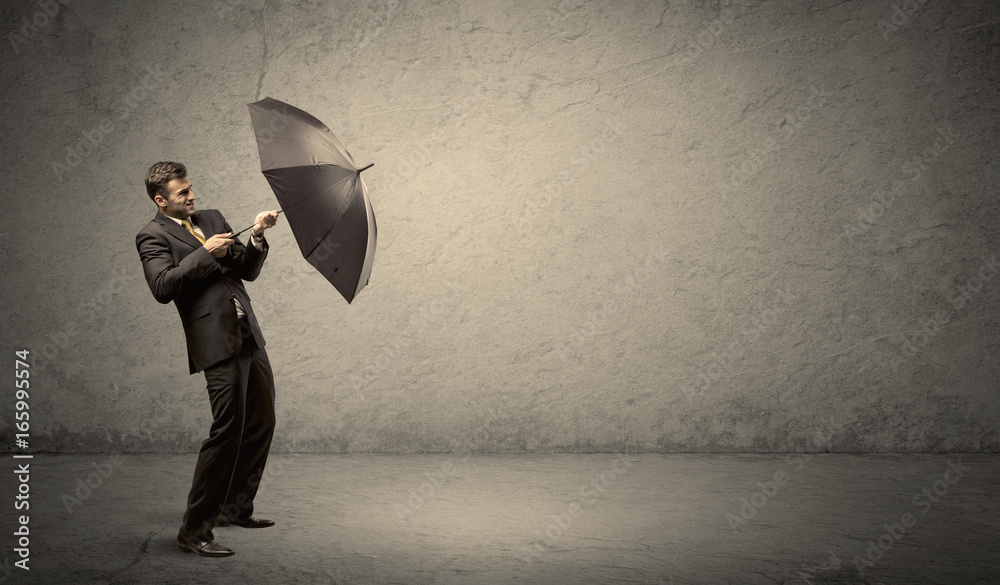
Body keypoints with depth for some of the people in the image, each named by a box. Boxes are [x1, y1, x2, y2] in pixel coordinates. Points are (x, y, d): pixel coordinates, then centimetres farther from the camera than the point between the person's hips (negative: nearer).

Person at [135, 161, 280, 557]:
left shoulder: (211, 218, 19)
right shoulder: (153, 236, -1)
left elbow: (248, 270, 16)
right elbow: (162, 287, -17)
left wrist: (256, 236, 0)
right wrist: (204, 253, -17)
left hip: (250, 339, 8)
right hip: (218, 345, -8)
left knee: (261, 424, 14)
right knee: (227, 431, -13)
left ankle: (235, 509, 30)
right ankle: (194, 531, -4)